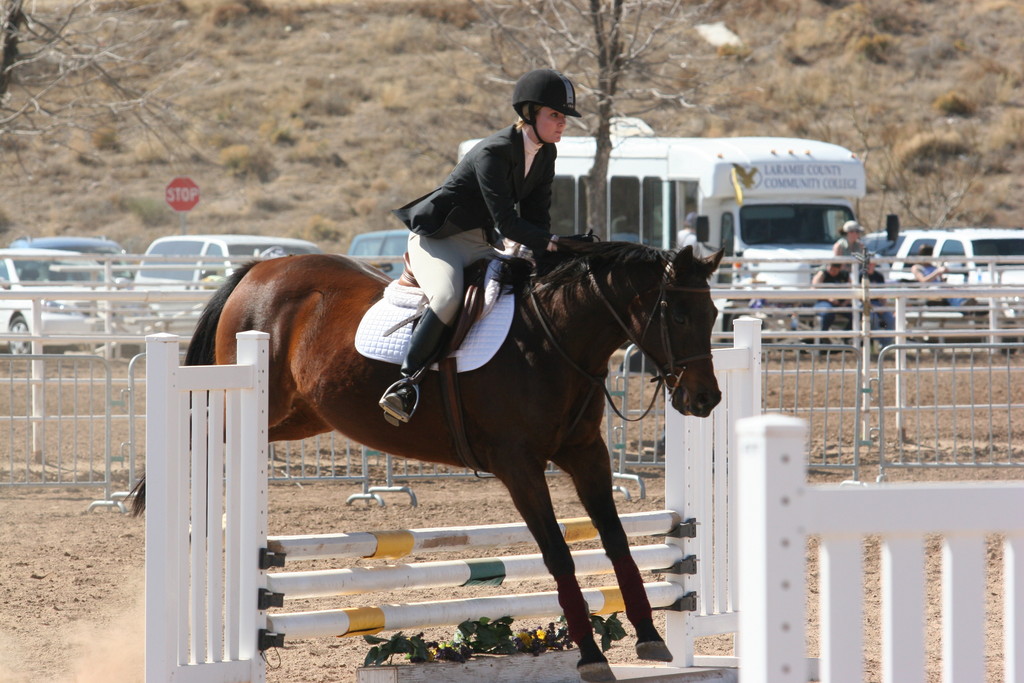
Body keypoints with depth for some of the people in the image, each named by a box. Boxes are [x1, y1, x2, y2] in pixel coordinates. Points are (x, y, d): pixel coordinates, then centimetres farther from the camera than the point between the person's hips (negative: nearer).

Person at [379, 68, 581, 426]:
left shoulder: (545, 154, 2)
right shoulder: (492, 153, -24)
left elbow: (536, 217, 4)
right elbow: (507, 223, -29)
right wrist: (553, 243, -33)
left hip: (481, 246, 9)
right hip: (436, 240, -9)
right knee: (447, 297, -36)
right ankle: (406, 383, -32)